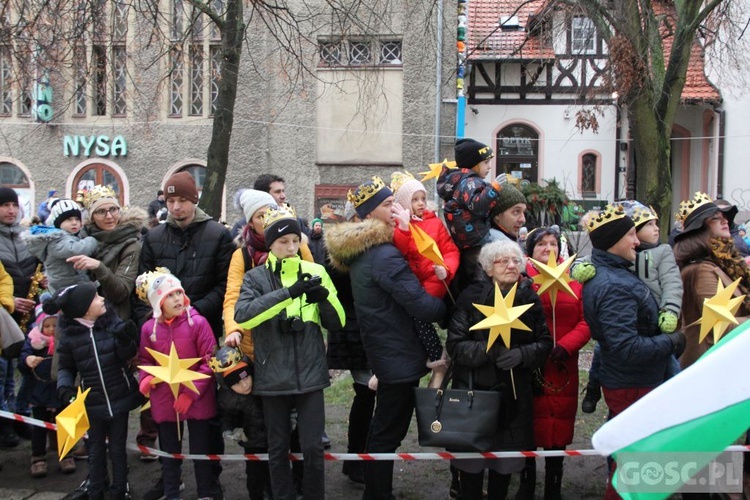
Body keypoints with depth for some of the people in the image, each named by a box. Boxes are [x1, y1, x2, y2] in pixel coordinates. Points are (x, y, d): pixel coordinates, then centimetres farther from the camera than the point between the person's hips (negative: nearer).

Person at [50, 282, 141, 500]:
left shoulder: (113, 323, -10)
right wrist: (64, 388, -13)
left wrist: (125, 341, -27)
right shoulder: (69, 335, -9)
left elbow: (127, 356, -7)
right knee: (96, 449, 16)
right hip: (92, 402, 0)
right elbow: (66, 368, 4)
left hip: (119, 397, 0)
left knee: (117, 447, 12)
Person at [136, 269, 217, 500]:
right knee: (169, 453, 17)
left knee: (201, 451, 10)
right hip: (165, 401, 3)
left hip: (197, 400, -3)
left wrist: (192, 391, -16)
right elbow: (145, 360, 12)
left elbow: (210, 361, -12)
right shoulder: (149, 328, -2)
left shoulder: (198, 322, -12)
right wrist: (145, 379, -9)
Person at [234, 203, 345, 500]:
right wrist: (289, 292, -28)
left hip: (310, 375, 1)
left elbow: (336, 322, 5)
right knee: (278, 449, 11)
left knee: (313, 447, 3)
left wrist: (325, 297, -16)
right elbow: (242, 315, -20)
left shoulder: (315, 272, 4)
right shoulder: (256, 278, -1)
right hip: (273, 377, 0)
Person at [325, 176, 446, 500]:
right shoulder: (385, 256, -22)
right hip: (401, 359, -10)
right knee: (388, 434, 1)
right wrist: (447, 306, -7)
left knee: (383, 429, 20)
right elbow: (423, 306, -24)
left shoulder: (360, 252, 9)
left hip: (382, 353, 10)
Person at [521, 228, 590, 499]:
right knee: (529, 429, 6)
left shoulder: (574, 282, 6)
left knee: (558, 430, 9)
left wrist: (564, 347, -13)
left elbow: (586, 323, 1)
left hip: (563, 370, 2)